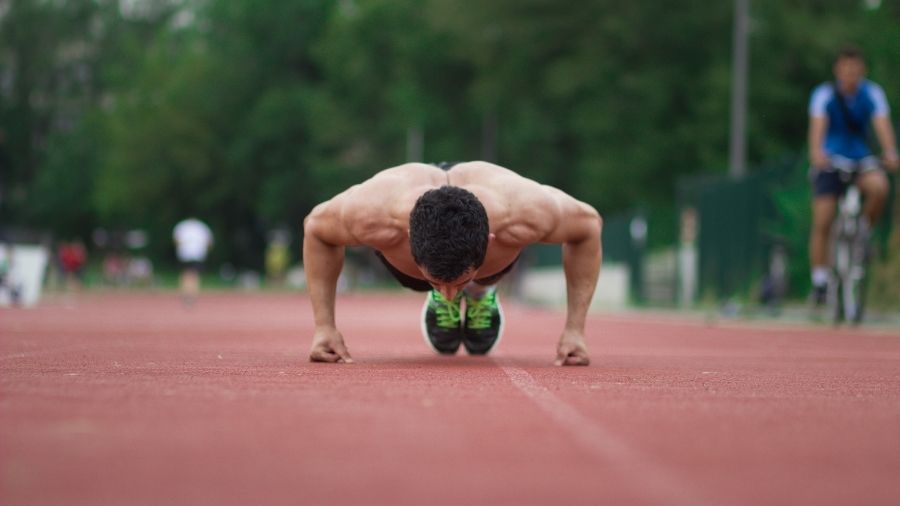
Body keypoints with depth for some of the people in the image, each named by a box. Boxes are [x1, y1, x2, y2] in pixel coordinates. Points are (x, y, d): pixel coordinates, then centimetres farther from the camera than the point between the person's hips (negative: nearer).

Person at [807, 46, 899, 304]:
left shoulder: (872, 94, -5)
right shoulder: (824, 94, -10)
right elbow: (818, 125, -25)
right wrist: (816, 152, -45)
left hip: (861, 159, 2)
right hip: (829, 161, -1)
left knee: (879, 187, -30)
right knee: (822, 222, -11)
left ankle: (863, 233, -4)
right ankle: (820, 281, -2)